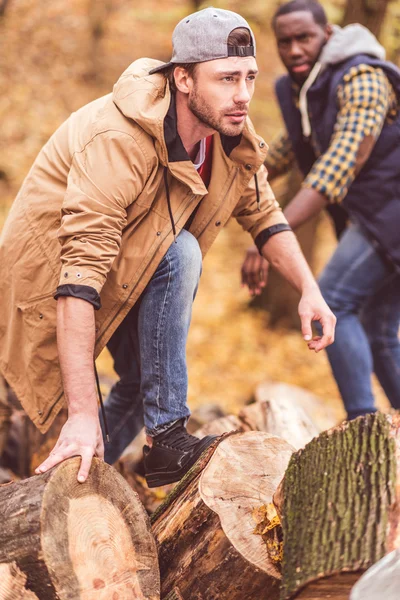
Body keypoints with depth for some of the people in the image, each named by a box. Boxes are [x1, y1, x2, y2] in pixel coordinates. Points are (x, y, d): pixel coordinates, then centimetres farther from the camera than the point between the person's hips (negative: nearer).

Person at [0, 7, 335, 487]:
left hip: (128, 263, 9)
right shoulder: (117, 140, -37)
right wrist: (82, 412, -46)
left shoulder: (231, 134, -12)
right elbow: (81, 272, -42)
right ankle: (166, 439, -26)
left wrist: (309, 290, -12)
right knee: (178, 253, -30)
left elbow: (264, 216, 5)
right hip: (51, 258, -8)